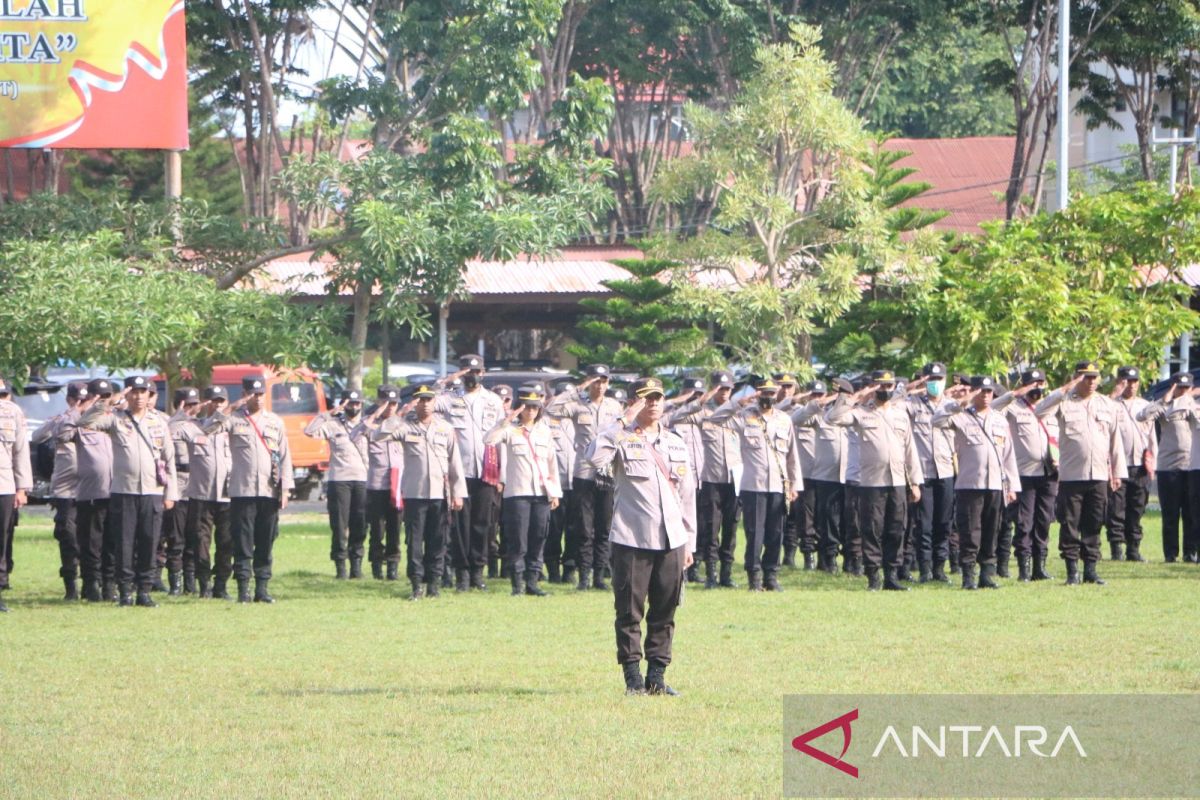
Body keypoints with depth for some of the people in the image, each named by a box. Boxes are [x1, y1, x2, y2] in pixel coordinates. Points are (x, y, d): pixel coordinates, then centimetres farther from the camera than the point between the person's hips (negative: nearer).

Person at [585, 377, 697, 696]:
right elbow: (594, 457, -24)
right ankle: (633, 677, 4)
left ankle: (657, 675, 13)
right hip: (632, 539, -5)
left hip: (671, 541, 5)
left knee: (665, 613, 6)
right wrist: (623, 421, -18)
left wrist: (689, 541, 13)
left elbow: (686, 494, 17)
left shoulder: (676, 444, 14)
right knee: (630, 612, -1)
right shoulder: (622, 440, -1)